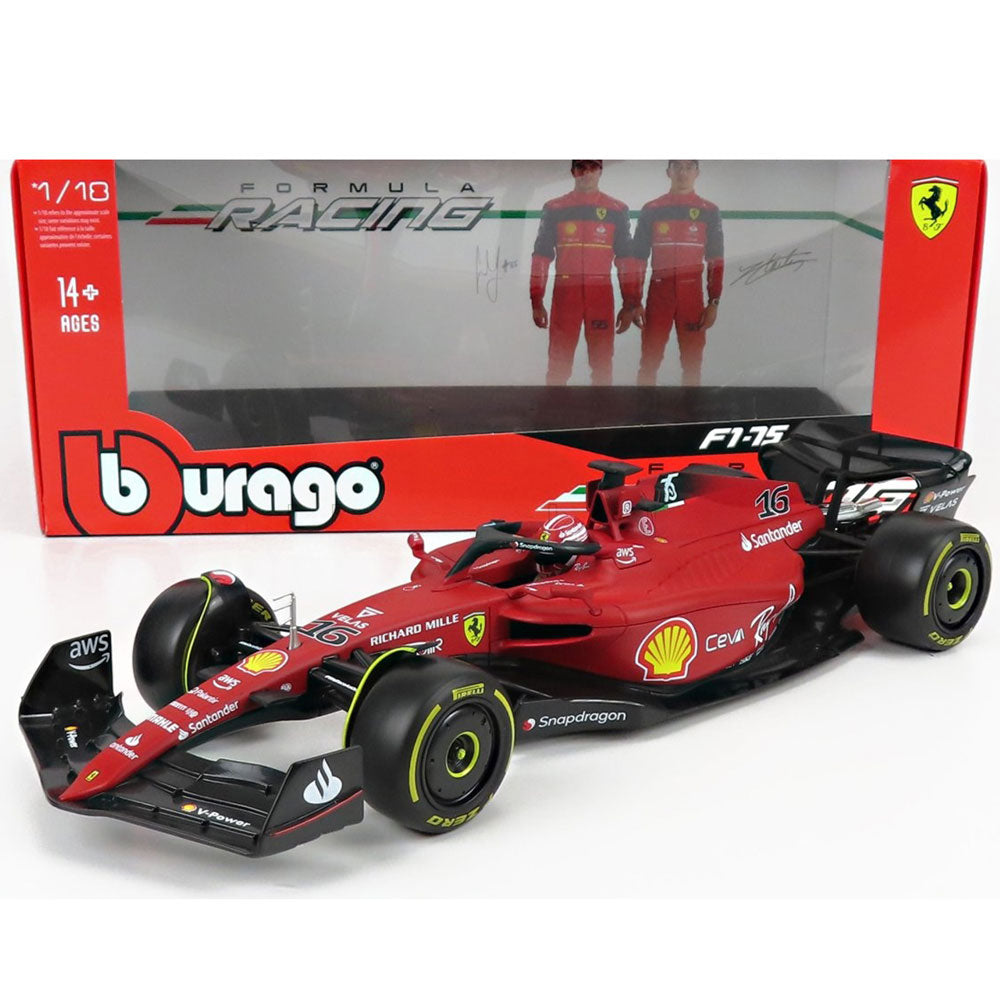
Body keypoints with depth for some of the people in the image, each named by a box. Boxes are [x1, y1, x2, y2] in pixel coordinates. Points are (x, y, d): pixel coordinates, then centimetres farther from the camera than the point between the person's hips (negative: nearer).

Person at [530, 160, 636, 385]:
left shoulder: (617, 210, 8)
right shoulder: (554, 208, 7)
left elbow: (626, 259, 8)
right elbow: (541, 256, 7)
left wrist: (630, 304, 3)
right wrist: (536, 302, 2)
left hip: (601, 293, 0)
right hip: (564, 292, 0)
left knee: (602, 366, 4)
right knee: (558, 366, 1)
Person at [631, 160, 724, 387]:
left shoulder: (709, 212, 7)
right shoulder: (651, 210, 6)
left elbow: (715, 261, 6)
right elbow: (638, 259, 6)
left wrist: (714, 302, -2)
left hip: (692, 296, 0)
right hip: (658, 294, 0)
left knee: (692, 363, 3)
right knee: (649, 360, 0)